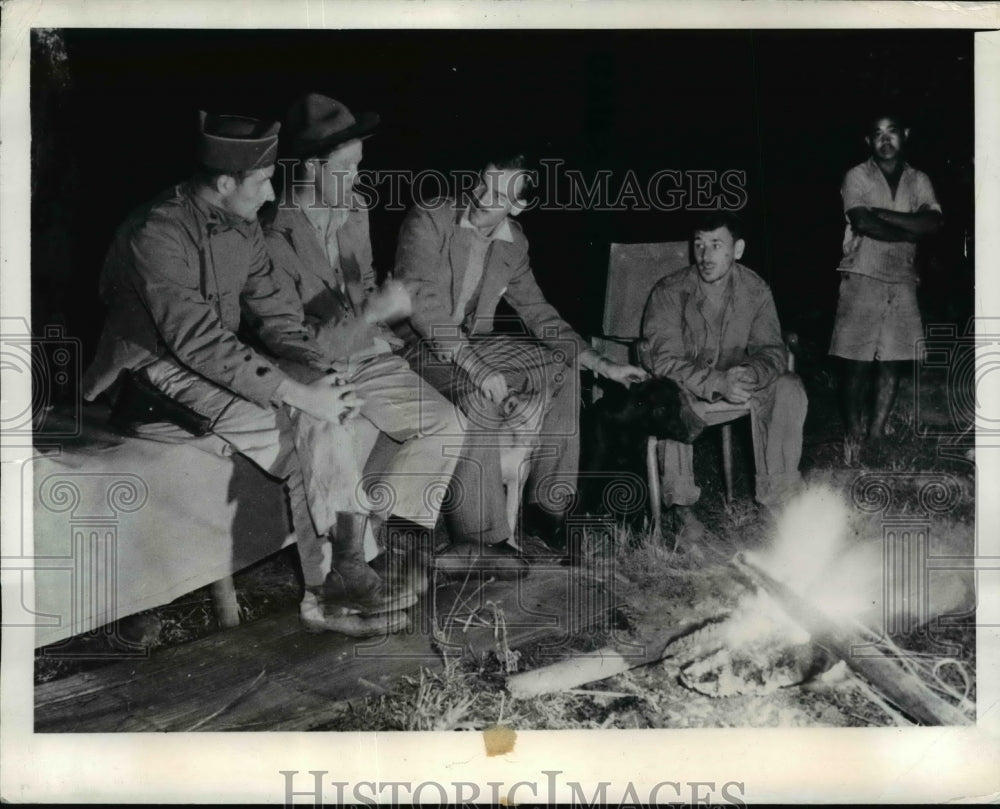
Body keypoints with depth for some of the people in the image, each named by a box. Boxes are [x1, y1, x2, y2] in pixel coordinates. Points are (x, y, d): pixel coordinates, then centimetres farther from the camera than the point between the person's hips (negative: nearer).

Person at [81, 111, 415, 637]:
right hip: (151, 382, -7)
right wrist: (299, 394, -29)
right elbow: (200, 343, -28)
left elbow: (272, 311, 8)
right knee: (298, 431, -23)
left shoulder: (242, 225, 3)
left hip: (214, 371, 7)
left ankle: (343, 570, -13)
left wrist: (320, 372, -10)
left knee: (326, 414, -16)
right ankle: (328, 586, -10)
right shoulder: (157, 234, -22)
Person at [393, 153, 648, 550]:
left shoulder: (514, 242, 5)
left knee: (563, 373, -4)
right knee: (480, 397, -34)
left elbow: (537, 312, 14)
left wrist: (602, 365, 7)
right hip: (422, 345, -7)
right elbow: (420, 300, -25)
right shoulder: (429, 219, -14)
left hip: (476, 345, 7)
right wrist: (475, 366, -35)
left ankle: (546, 507, 1)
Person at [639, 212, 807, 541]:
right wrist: (717, 383, -39)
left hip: (733, 381, 4)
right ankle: (680, 504, -26)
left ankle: (778, 492, -10)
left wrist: (749, 374, -33)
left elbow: (772, 351, -8)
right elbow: (665, 360, -25)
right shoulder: (670, 292, -18)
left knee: (789, 388, -19)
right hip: (684, 388, -4)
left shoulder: (755, 289, -6)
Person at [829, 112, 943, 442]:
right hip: (862, 278, -3)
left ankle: (876, 433, 8)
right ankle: (855, 433, 4)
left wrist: (881, 213, -10)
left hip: (902, 281, 4)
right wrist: (909, 231, -6)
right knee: (858, 363, -4)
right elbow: (863, 223, -14)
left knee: (893, 361, 1)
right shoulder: (857, 177, 1)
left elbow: (934, 223, -5)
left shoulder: (919, 181, 12)